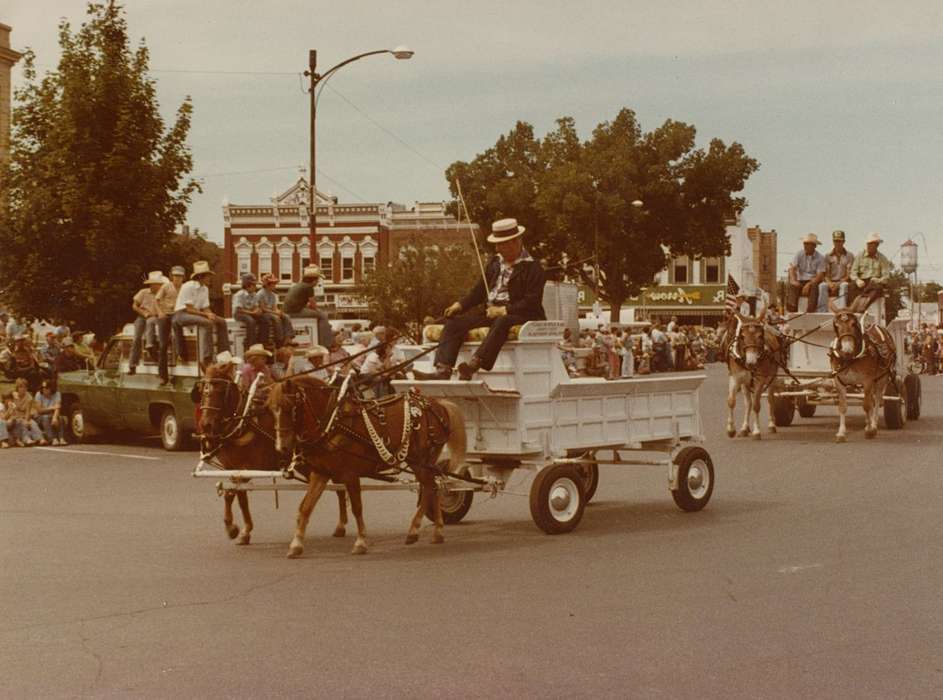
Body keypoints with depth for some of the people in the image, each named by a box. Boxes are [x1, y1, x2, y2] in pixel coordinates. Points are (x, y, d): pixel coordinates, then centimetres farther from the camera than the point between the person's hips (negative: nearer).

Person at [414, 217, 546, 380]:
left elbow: (532, 302, -13)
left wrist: (503, 310, -22)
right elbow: (480, 290, 22)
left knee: (502, 322, -41)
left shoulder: (532, 268, -4)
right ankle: (443, 370, -26)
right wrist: (460, 305, 5)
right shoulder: (494, 263, 19)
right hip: (490, 312, 7)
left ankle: (474, 364, -54)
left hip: (516, 314, -7)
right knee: (454, 321, -11)